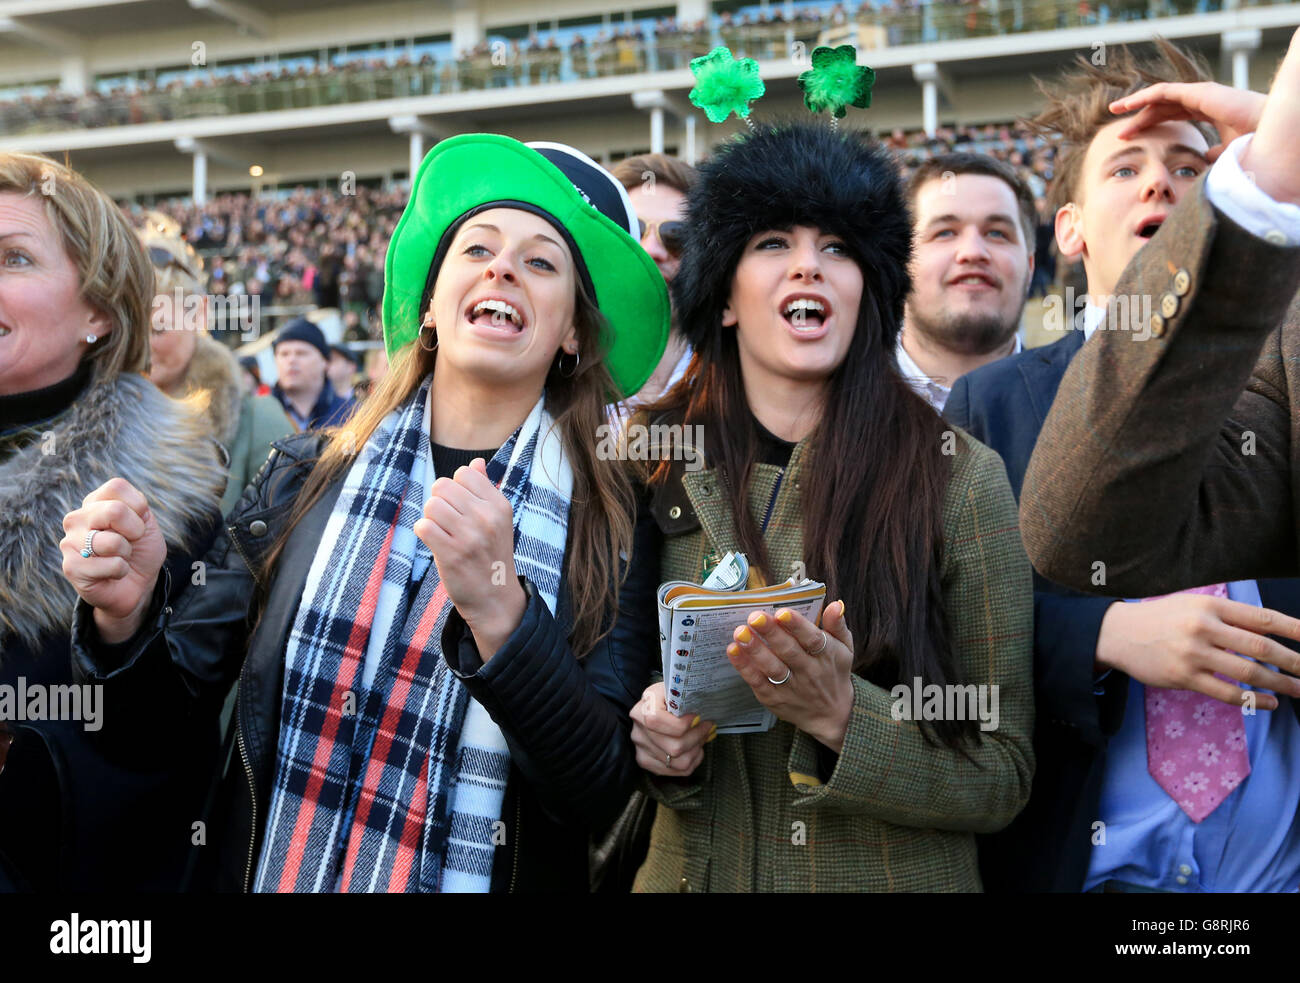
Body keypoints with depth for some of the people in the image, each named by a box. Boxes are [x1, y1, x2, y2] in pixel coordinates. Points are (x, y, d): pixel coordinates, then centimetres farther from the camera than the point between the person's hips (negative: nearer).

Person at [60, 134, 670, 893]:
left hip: (481, 876, -1)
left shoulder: (615, 528, -11)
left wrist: (497, 609, -30)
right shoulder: (305, 478, -6)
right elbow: (179, 690, 0)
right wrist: (124, 617, -20)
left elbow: (602, 798, -17)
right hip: (268, 871, 2)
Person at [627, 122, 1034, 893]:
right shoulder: (654, 465, -5)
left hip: (895, 875, -1)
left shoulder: (961, 476, -10)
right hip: (692, 868, 2)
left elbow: (1004, 777, -9)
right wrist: (653, 737, -14)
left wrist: (842, 715, -24)